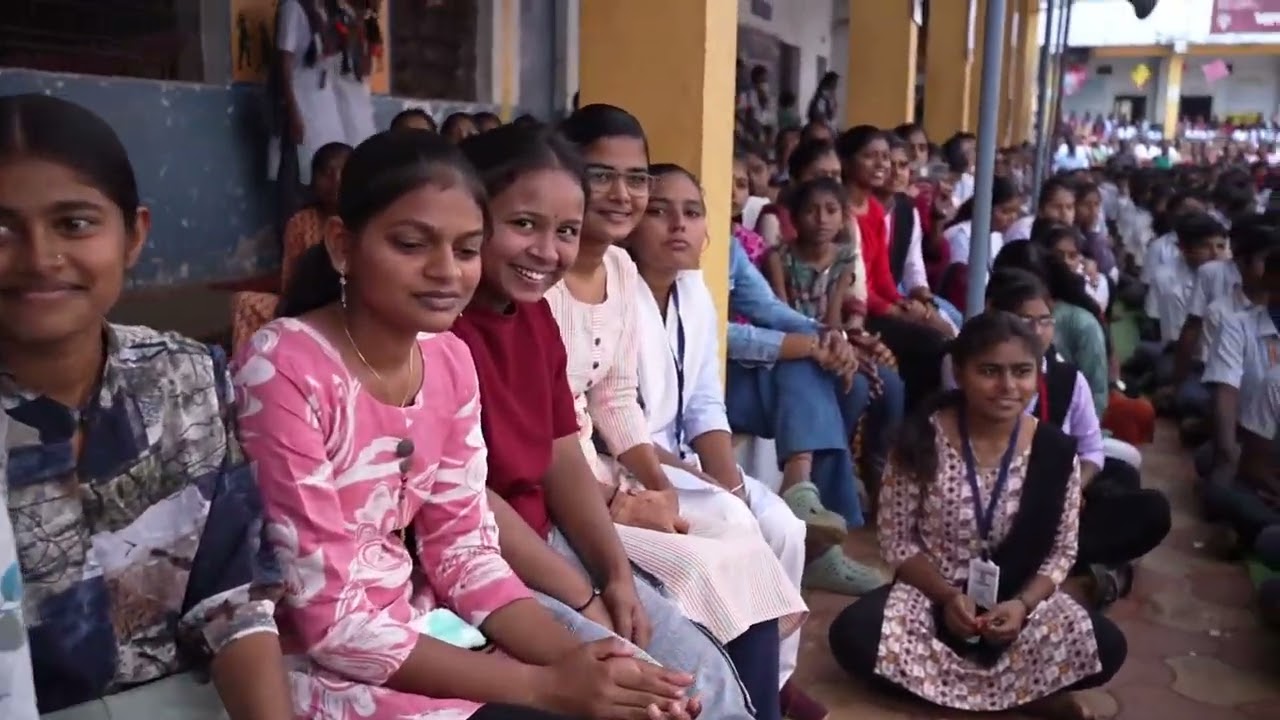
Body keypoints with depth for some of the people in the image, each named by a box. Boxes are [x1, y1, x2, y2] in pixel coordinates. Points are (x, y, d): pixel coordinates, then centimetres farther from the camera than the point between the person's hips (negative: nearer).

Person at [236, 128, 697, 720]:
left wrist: (573, 656, -14)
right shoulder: (282, 369, -21)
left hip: (416, 631, 6)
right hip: (313, 664, -5)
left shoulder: (449, 358, -1)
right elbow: (332, 623, -21)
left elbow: (464, 548, 2)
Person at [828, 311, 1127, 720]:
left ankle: (944, 683, -9)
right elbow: (896, 541, -7)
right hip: (932, 592, -1)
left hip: (1019, 598, 1)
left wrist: (1021, 604, -19)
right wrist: (948, 596, -21)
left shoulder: (1056, 452, -8)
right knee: (852, 637, -29)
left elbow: (1062, 551, -1)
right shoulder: (923, 441, -14)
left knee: (1106, 647, -24)